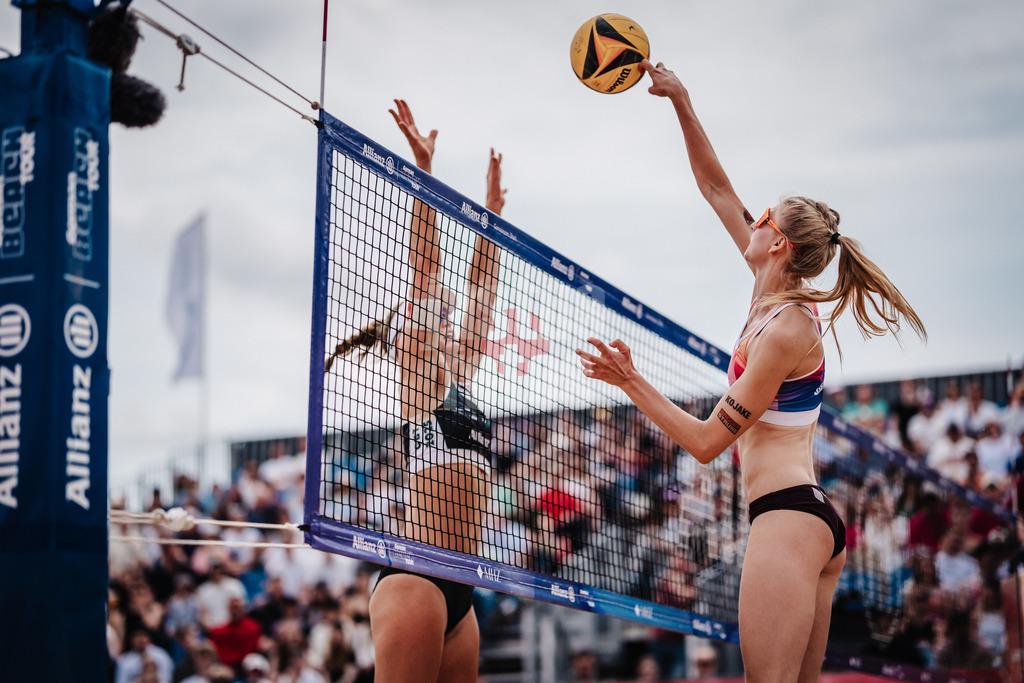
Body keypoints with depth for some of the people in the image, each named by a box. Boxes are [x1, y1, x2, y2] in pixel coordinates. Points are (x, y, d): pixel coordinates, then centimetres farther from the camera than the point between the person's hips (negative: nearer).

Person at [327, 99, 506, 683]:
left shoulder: (458, 372, 21)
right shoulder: (421, 372, 2)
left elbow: (483, 286, 27)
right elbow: (424, 270, -4)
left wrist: (493, 209, 30)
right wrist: (424, 168, -7)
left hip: (458, 589, 8)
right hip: (417, 576, -8)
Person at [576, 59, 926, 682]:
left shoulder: (785, 330, -13)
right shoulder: (778, 295, 11)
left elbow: (707, 442, -12)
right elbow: (717, 188, 18)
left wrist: (631, 381, -10)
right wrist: (680, 101, 15)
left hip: (787, 514, -10)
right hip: (820, 519, 10)